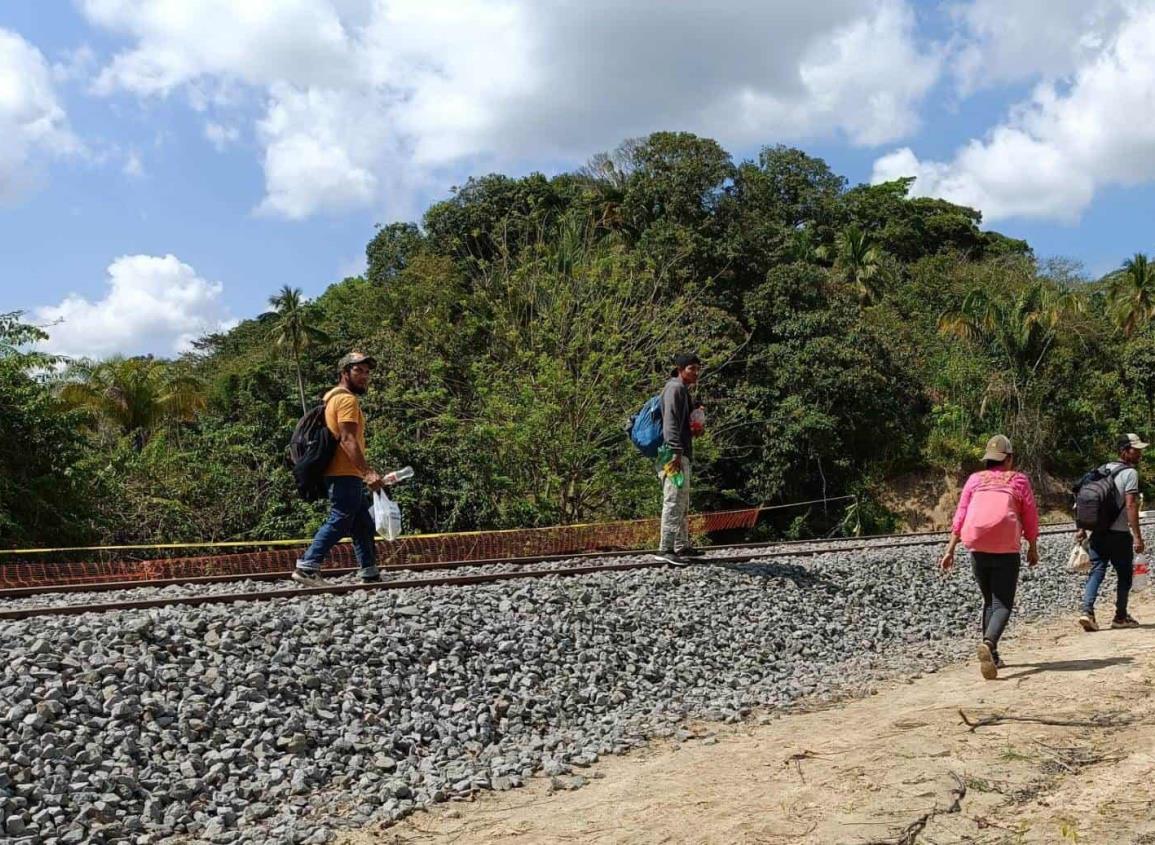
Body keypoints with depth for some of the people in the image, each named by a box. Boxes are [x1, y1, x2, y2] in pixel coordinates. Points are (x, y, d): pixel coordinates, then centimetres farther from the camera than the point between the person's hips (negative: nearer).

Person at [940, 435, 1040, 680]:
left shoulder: (975, 479, 10)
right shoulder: (1019, 480, 6)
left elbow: (960, 516, 5)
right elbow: (1030, 519, 7)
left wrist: (950, 549, 6)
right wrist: (1033, 548, 20)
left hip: (978, 549, 3)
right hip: (1007, 550, -3)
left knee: (989, 601, 19)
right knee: (1002, 604, -3)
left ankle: (992, 656, 18)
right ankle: (988, 643, -30)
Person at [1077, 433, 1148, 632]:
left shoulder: (1103, 470, 12)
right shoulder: (1130, 473, -9)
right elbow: (1131, 506, -17)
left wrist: (1083, 529, 16)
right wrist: (1137, 537, -16)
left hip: (1098, 532, 6)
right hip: (1119, 534, -6)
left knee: (1096, 571, 3)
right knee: (1124, 575, 10)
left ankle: (1087, 611, -11)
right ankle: (1120, 617, 18)